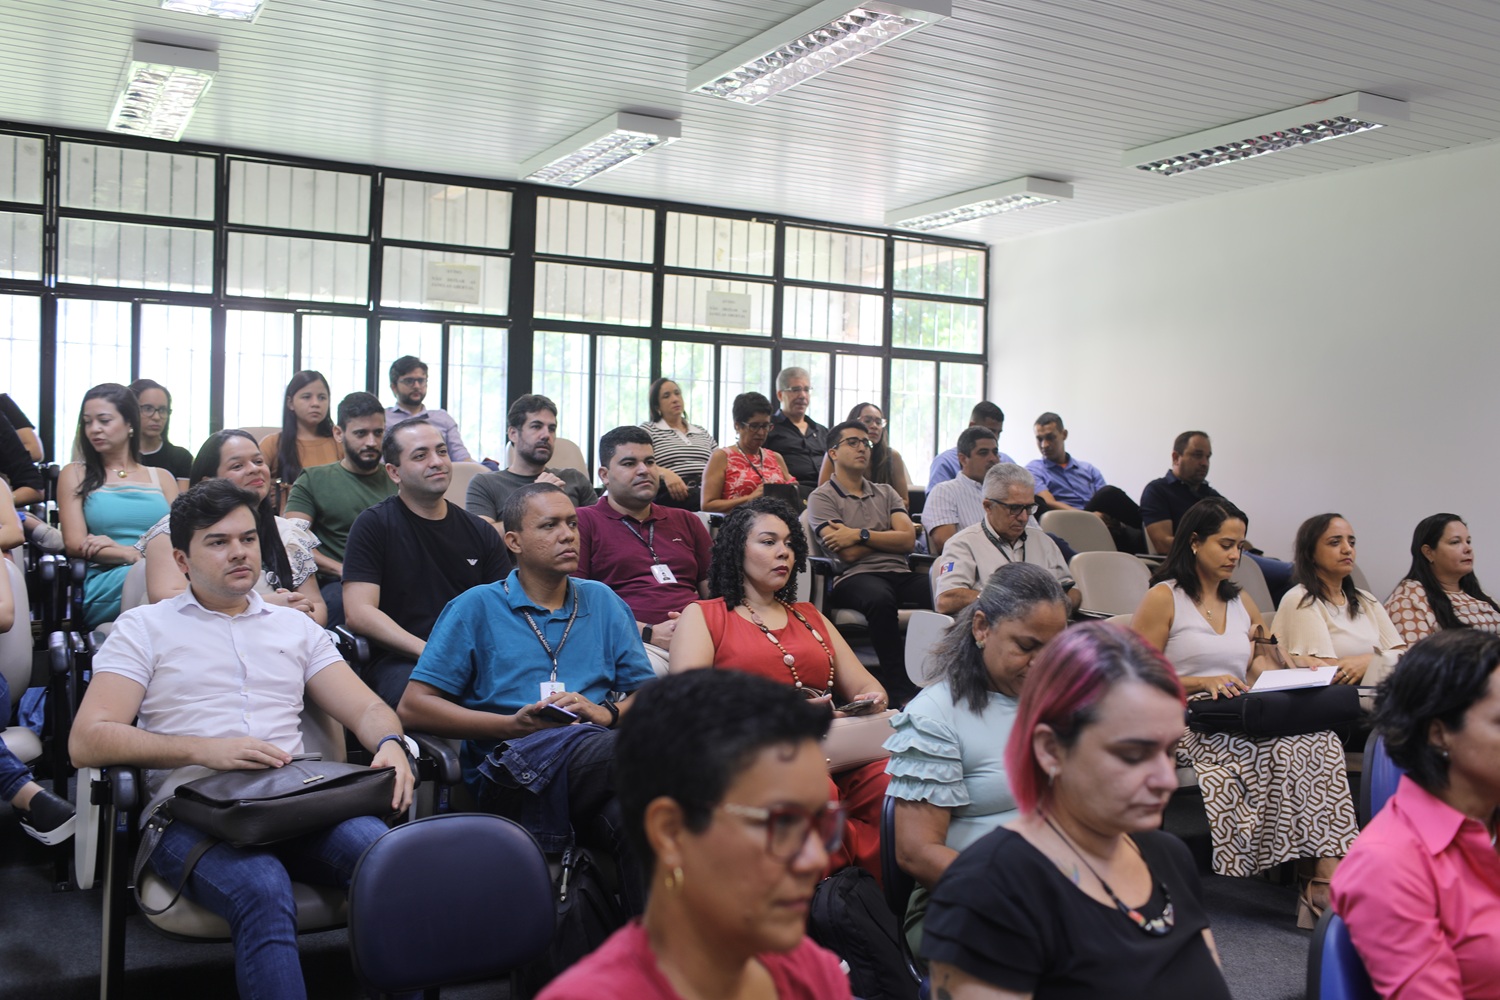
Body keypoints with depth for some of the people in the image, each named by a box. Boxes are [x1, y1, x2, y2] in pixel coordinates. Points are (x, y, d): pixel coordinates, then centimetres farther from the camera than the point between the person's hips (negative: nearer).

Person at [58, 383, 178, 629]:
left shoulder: (162, 478, 22)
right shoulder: (75, 475, 18)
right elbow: (75, 544, 5)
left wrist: (117, 545, -6)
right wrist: (133, 554, -11)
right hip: (108, 583, -2)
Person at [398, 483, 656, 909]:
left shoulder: (602, 602, 24)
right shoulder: (476, 608, 13)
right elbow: (413, 706, 4)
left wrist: (606, 713, -5)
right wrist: (512, 725, -7)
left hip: (599, 753, 3)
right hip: (512, 768, -3)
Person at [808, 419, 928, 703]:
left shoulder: (885, 493, 25)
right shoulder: (822, 497, 9)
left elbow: (908, 541, 8)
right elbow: (848, 554, -5)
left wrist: (860, 534, -2)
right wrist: (890, 536, 8)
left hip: (900, 573, 5)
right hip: (855, 577, -4)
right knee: (880, 599, -41)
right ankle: (901, 691, -33)